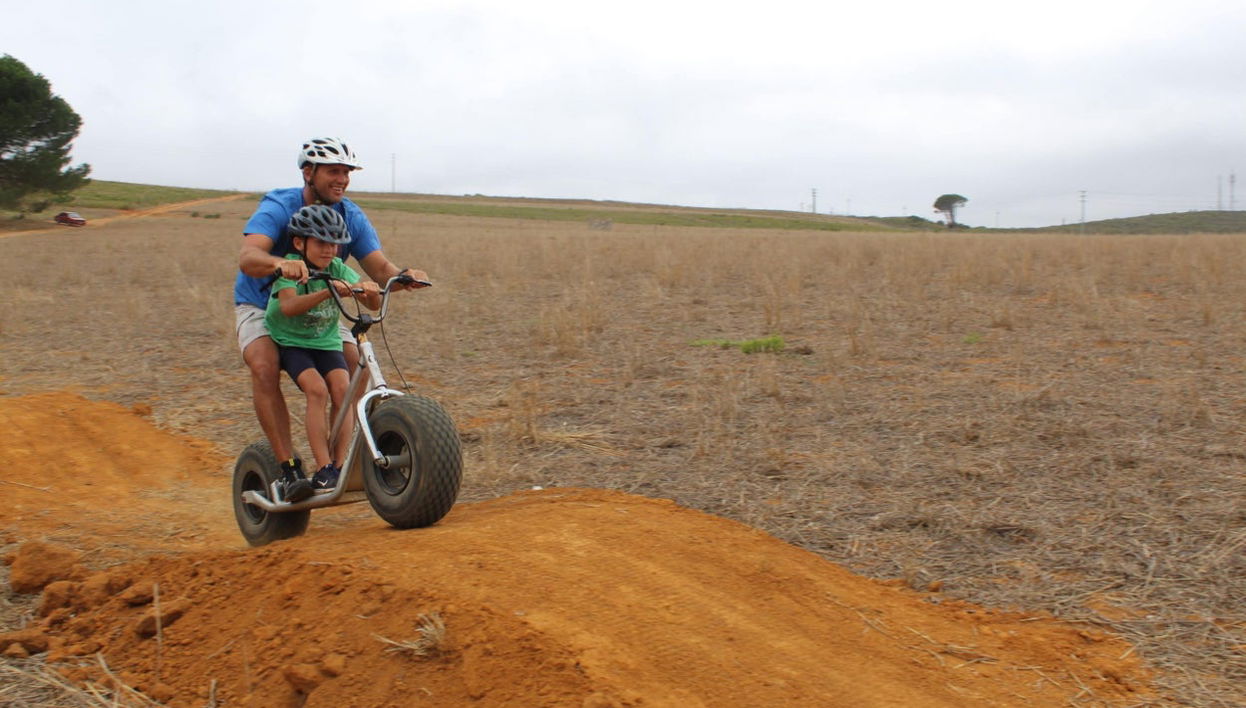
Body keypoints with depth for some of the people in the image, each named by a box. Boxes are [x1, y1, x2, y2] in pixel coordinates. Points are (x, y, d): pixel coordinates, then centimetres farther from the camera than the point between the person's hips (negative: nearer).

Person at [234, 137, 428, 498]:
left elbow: (380, 268, -17)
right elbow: (247, 257, -40)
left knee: (358, 367, -18)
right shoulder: (277, 208, -23)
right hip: (262, 307, -4)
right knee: (265, 367, -32)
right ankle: (289, 466, -26)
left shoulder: (351, 217, -9)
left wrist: (404, 276, -40)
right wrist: (282, 264, -62)